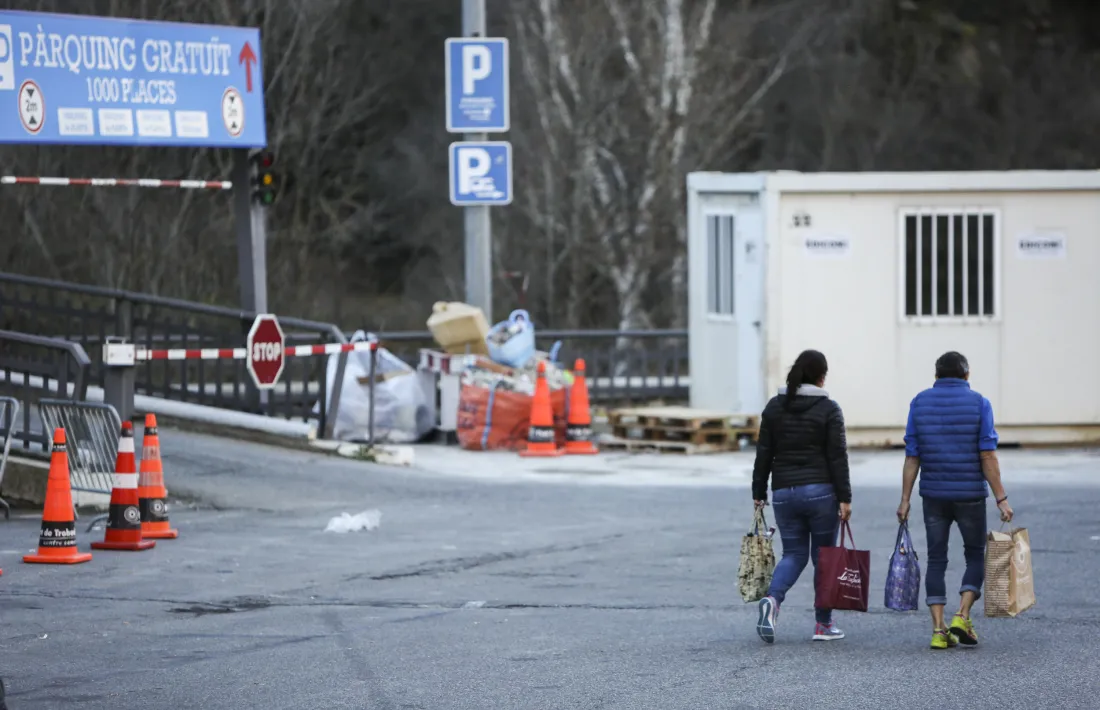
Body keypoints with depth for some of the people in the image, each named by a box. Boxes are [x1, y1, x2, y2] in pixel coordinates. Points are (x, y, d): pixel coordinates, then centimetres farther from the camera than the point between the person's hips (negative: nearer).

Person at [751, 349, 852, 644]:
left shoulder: (775, 407, 6)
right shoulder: (828, 409, -6)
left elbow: (764, 453, 7)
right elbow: (837, 456, -9)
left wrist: (759, 493, 13)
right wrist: (844, 498, -7)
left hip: (784, 493, 3)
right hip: (820, 492, -3)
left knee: (793, 554, 10)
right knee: (824, 556, 8)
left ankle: (772, 600, -18)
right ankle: (824, 624, 11)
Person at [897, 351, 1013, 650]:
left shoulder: (919, 403, 3)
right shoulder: (978, 403, -4)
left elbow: (912, 457, 2)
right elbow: (987, 456, -9)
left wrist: (905, 500, 6)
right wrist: (1001, 499, -7)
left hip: (934, 496, 2)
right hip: (970, 495, -2)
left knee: (937, 560, 8)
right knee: (975, 556, 12)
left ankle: (939, 629, 1)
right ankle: (962, 617, -4)